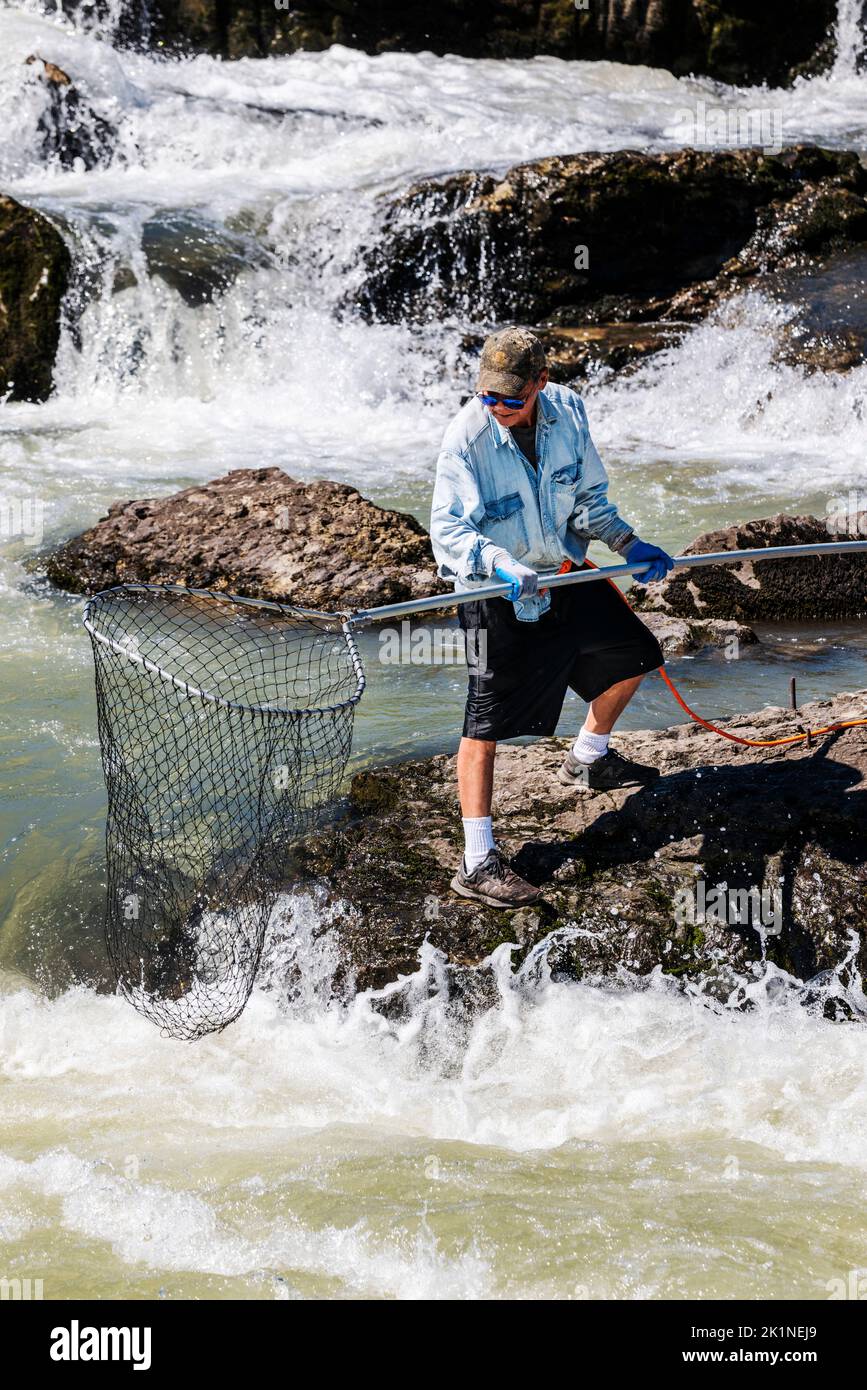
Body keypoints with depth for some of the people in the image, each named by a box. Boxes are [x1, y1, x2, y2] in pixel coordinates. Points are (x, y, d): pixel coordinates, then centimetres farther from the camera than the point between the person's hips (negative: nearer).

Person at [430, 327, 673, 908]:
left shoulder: (568, 412, -8)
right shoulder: (467, 437, -25)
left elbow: (589, 498, 6)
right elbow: (449, 529, -28)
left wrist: (629, 544, -3)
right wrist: (502, 566, -44)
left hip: (565, 574, 7)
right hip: (496, 596, -7)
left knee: (630, 655, 22)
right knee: (486, 725, -9)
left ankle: (588, 760, 47)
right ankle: (477, 864, -6)